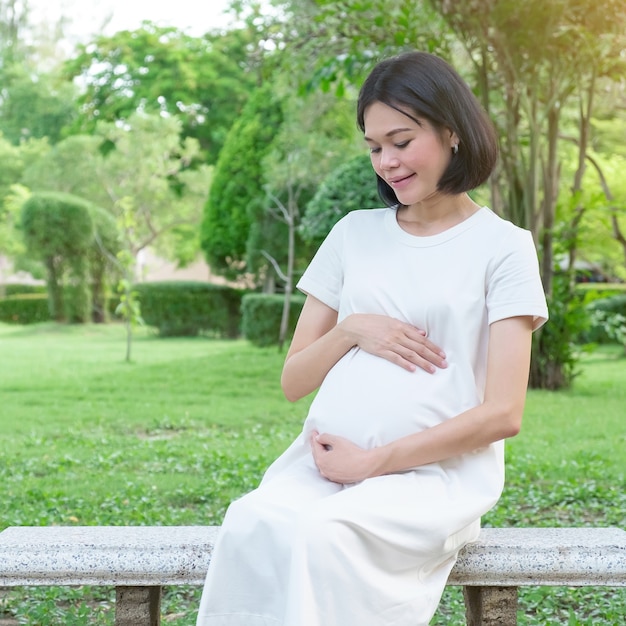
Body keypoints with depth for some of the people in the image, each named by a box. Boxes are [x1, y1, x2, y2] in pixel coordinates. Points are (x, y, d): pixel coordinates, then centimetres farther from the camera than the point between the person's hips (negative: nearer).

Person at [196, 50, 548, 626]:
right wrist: (353, 329, -3)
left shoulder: (502, 245, 4)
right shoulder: (354, 233, 16)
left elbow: (503, 414, -4)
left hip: (436, 471, -3)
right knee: (252, 523, -31)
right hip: (325, 458, 3)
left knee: (321, 534, -35)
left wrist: (372, 461, -10)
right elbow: (293, 381, 17)